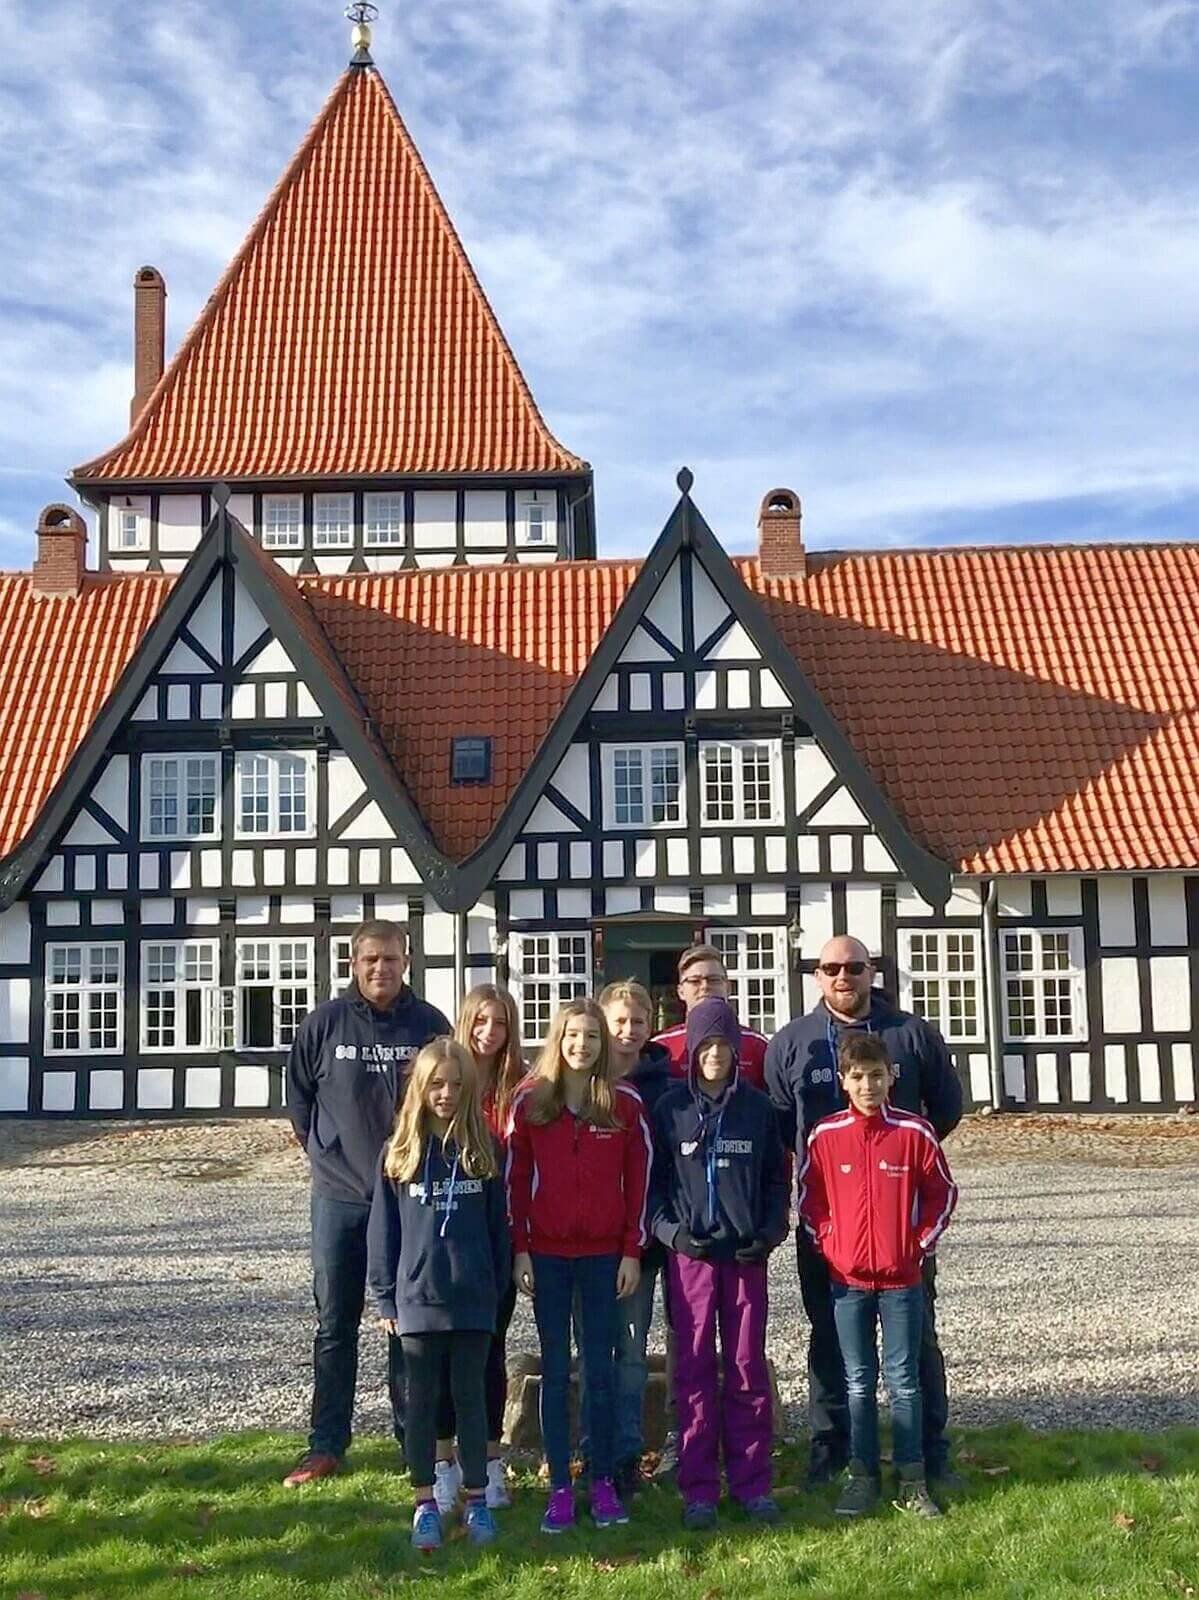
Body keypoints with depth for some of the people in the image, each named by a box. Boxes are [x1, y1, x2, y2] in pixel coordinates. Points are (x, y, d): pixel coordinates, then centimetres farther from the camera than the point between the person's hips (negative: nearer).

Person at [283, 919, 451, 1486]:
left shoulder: (430, 1024, -1)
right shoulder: (324, 1023, -2)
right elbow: (298, 1098, 10)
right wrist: (326, 1150, 7)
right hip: (340, 1195, 0)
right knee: (334, 1326, 8)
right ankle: (326, 1445, 18)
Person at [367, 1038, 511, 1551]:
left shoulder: (483, 1150, 1)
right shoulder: (399, 1153, 0)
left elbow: (498, 1224, 5)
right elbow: (383, 1229, 2)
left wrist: (499, 1287, 3)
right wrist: (384, 1297, 0)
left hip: (473, 1300, 0)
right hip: (417, 1298, 0)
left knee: (471, 1398, 9)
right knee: (422, 1401, 9)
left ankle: (477, 1498, 20)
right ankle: (424, 1501, 18)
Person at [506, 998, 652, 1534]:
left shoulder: (625, 1103, 0)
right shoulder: (530, 1101, 0)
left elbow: (639, 1179, 2)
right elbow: (515, 1178, 2)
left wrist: (632, 1251, -2)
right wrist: (519, 1249, -2)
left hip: (604, 1254, 0)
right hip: (546, 1254, 0)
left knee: (600, 1370, 6)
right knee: (555, 1371, 5)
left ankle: (603, 1483, 16)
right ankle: (559, 1489, 12)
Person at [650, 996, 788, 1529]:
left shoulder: (757, 1108, 6)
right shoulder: (670, 1108, 3)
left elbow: (777, 1179, 10)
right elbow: (652, 1181, 4)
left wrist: (769, 1233, -3)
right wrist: (672, 1231, -10)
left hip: (746, 1254, 1)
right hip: (690, 1255, -1)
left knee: (749, 1370, 5)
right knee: (695, 1371, 2)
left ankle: (752, 1485, 15)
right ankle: (698, 1489, 9)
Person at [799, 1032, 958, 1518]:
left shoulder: (914, 1132, -6)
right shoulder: (824, 1136, -2)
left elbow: (943, 1193, 3)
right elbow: (809, 1199, 9)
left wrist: (920, 1242, -2)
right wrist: (826, 1244, 0)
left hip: (901, 1277, -1)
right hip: (847, 1278, 1)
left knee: (903, 1381, 6)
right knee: (859, 1384, 10)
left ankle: (912, 1481, 15)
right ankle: (862, 1477, 19)